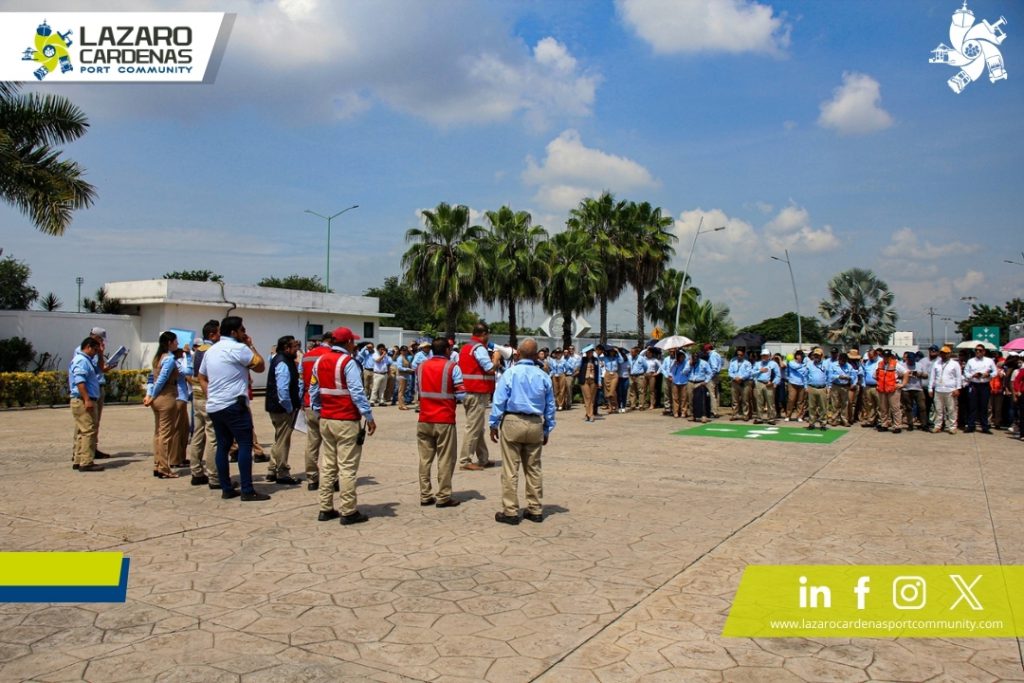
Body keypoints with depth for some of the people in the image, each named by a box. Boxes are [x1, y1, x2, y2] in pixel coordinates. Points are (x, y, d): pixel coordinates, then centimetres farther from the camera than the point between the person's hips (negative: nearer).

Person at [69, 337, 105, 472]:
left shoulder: (86, 360, 20)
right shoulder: (81, 360, -12)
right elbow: (79, 381, -23)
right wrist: (87, 400, -26)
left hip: (85, 401, 11)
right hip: (83, 401, -11)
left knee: (81, 432, 14)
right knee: (89, 431, -11)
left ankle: (78, 461, 19)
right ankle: (86, 462, -12)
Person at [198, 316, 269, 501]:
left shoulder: (211, 350, 17)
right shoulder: (238, 348, -10)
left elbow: (202, 377, 22)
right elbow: (260, 366, -6)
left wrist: (211, 396, 16)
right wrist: (251, 345, 3)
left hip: (213, 407, 9)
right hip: (234, 405, -8)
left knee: (223, 446, 10)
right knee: (245, 444, -6)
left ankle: (226, 489, 12)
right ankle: (247, 491, -8)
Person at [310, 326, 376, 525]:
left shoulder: (320, 362, 10)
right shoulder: (348, 362, -13)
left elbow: (313, 390, 14)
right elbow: (357, 392, -17)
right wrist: (369, 417, -13)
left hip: (326, 420, 7)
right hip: (346, 421, -7)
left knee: (328, 465, 13)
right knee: (347, 467, -3)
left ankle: (325, 509, 17)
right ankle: (348, 512, 0)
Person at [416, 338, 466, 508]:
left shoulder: (421, 367, 10)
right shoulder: (452, 367, -7)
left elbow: (418, 390, 13)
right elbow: (461, 394, -11)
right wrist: (453, 398, 8)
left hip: (424, 420, 5)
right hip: (444, 420, -5)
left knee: (425, 458, 8)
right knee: (445, 459, 1)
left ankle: (425, 495, 11)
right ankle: (443, 497, 3)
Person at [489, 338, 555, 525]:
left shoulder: (510, 373, -5)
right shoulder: (543, 377, 4)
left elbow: (499, 401, -7)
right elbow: (550, 406, 9)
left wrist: (494, 425, 0)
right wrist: (547, 429, 18)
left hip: (512, 422, -3)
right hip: (536, 425, 4)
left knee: (510, 470, 1)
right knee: (534, 469, 12)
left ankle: (510, 511, 3)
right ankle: (535, 510, 18)